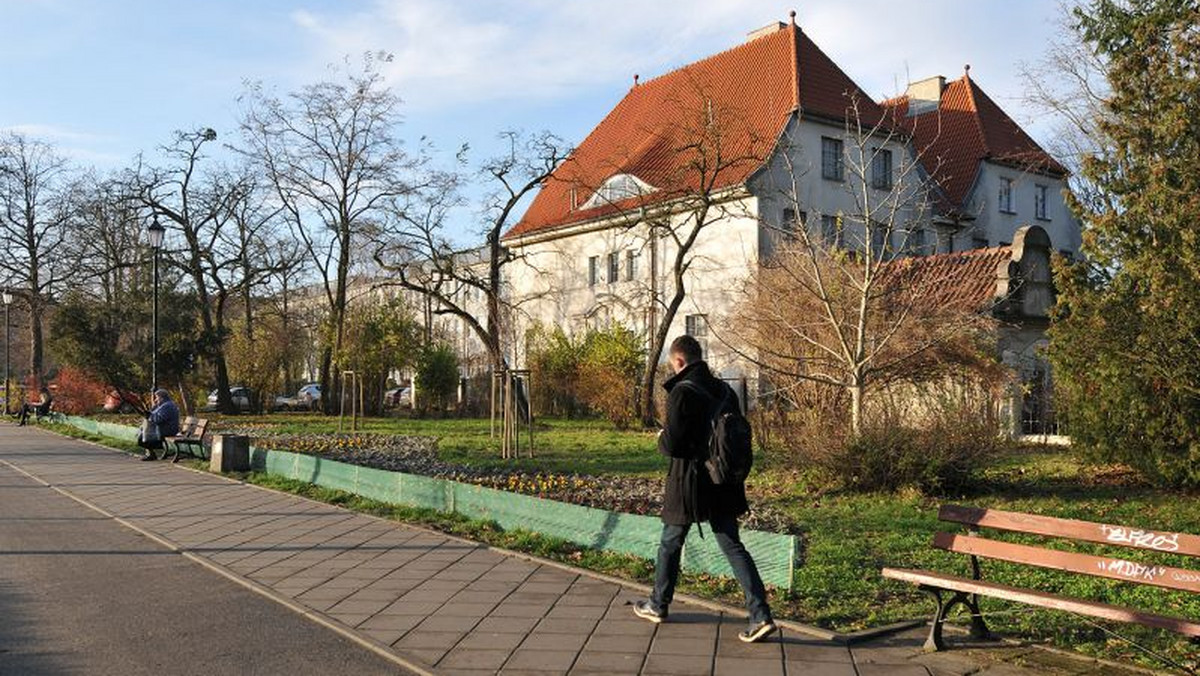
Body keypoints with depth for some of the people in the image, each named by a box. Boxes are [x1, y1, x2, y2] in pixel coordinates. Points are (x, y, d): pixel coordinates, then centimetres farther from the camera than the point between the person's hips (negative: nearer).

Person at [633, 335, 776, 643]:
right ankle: (761, 615, -2)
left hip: (689, 483, -6)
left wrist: (661, 438, 3)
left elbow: (672, 445, -19)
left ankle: (657, 606, 30)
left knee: (670, 544, 14)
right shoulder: (724, 390, 6)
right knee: (733, 547, 6)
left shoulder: (682, 393, -17)